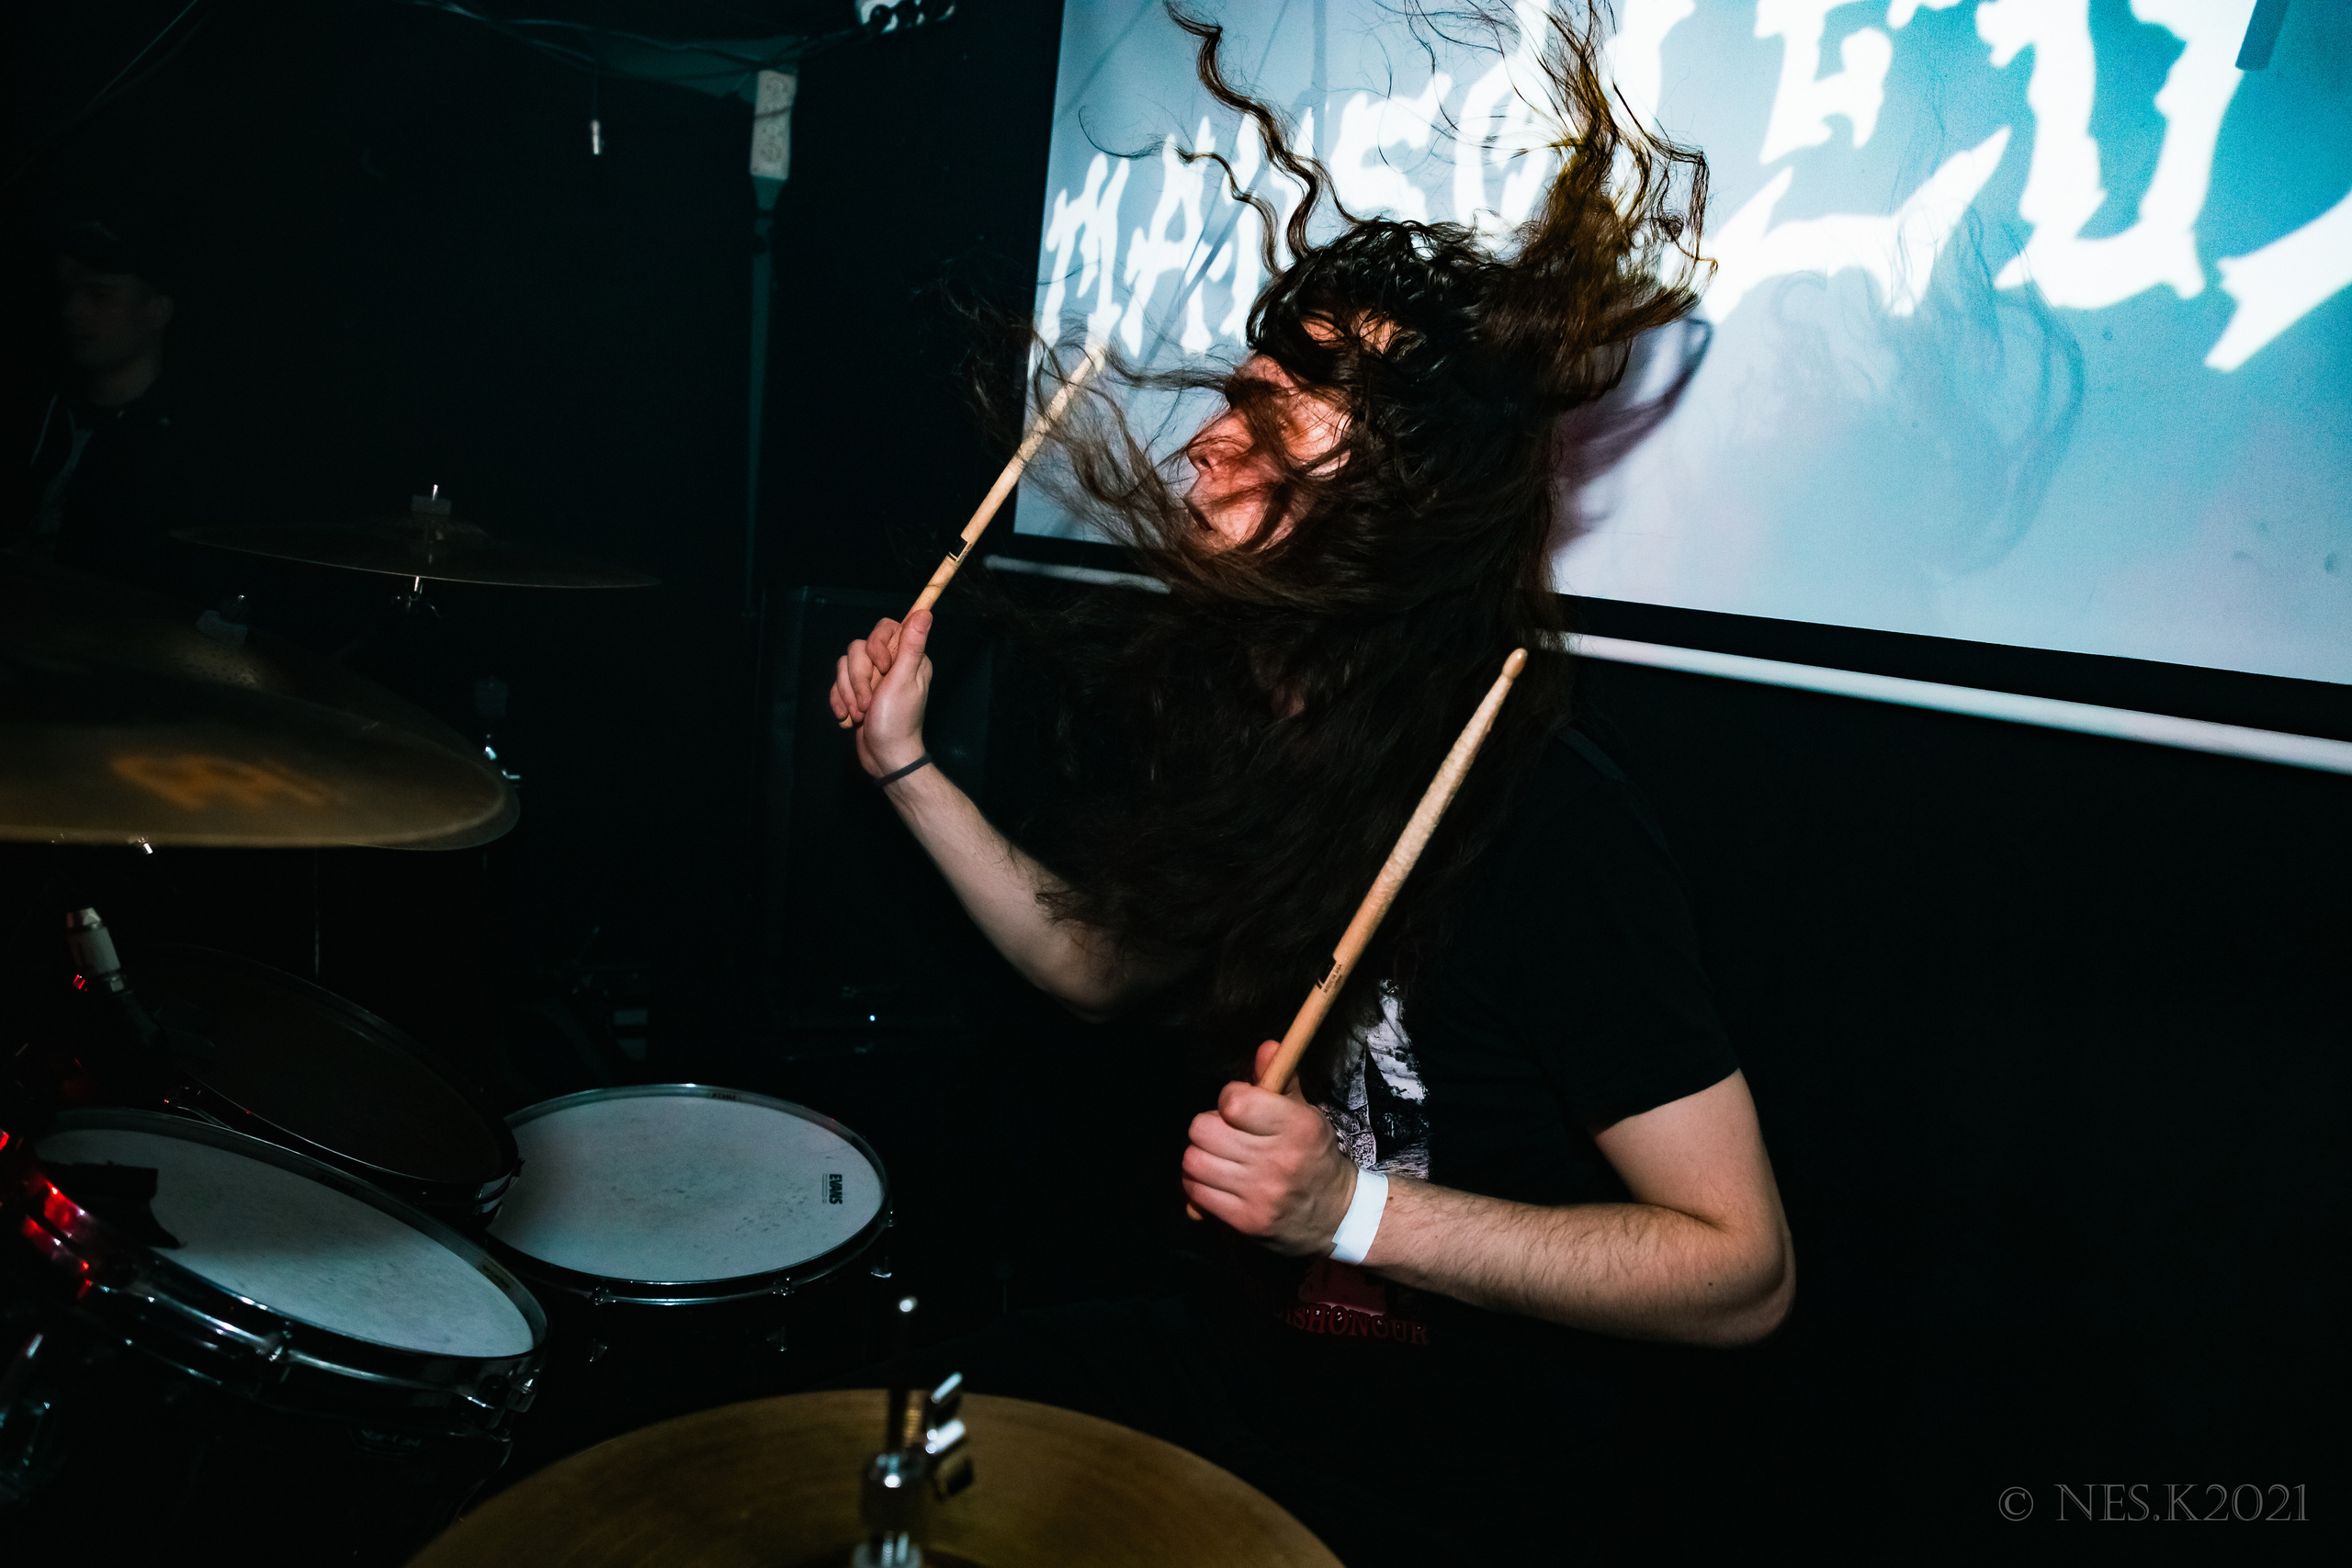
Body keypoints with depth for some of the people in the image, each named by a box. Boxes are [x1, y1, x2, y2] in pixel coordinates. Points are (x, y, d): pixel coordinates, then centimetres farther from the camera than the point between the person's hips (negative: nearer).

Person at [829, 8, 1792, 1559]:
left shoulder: (1546, 814, -27)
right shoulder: (1213, 688, -5)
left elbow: (1743, 1268, -22)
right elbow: (1105, 961, 11)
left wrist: (1353, 1207, -32)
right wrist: (911, 772, 2)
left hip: (1460, 1443, -6)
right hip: (1244, 1338, 6)